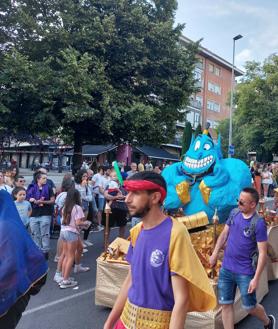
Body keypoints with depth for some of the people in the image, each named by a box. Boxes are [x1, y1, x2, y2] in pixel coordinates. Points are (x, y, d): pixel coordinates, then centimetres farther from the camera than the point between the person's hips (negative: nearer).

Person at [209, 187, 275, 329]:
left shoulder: (259, 224, -19)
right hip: (226, 269, 5)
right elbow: (224, 234, 10)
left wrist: (256, 278, -19)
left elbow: (262, 253, -17)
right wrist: (215, 253, 7)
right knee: (225, 304, 9)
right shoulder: (234, 213, -2)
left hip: (245, 272, -4)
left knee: (249, 307, 13)